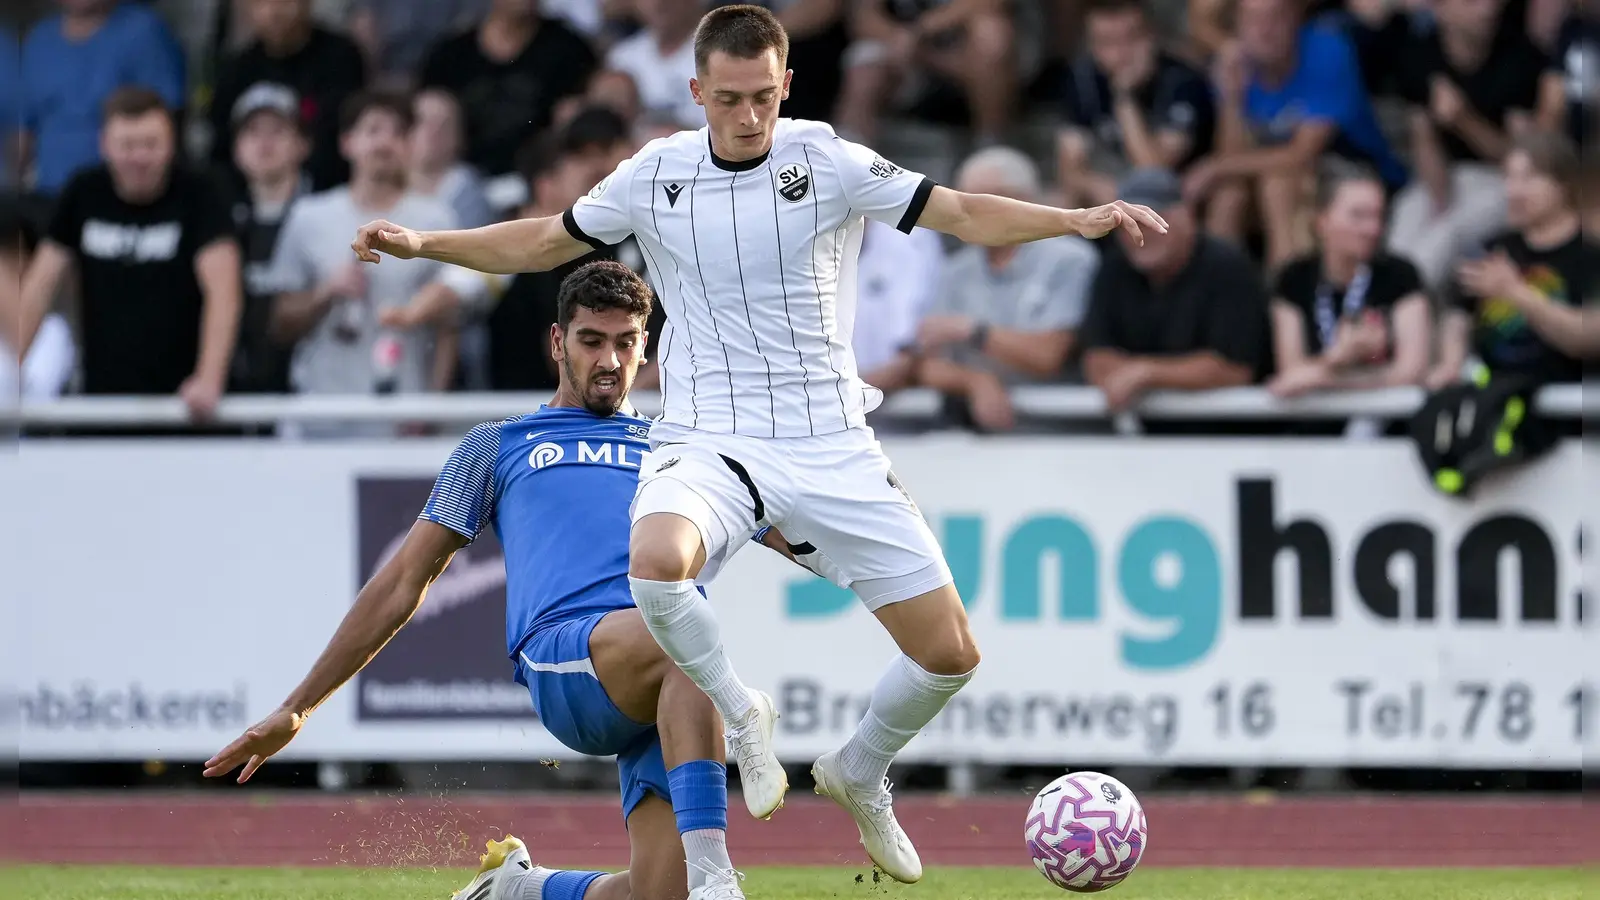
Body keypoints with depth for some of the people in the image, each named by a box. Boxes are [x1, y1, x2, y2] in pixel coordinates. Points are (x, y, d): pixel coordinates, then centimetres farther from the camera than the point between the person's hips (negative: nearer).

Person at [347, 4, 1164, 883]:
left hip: (830, 444, 1)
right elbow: (544, 241, 16)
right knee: (656, 562, -37)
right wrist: (424, 243, 7)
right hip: (708, 441, -1)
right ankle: (739, 714, -7)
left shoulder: (829, 163, -4)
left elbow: (965, 214, -5)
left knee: (949, 653, -3)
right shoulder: (655, 175, 1)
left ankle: (859, 773, 29)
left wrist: (1076, 219, -19)